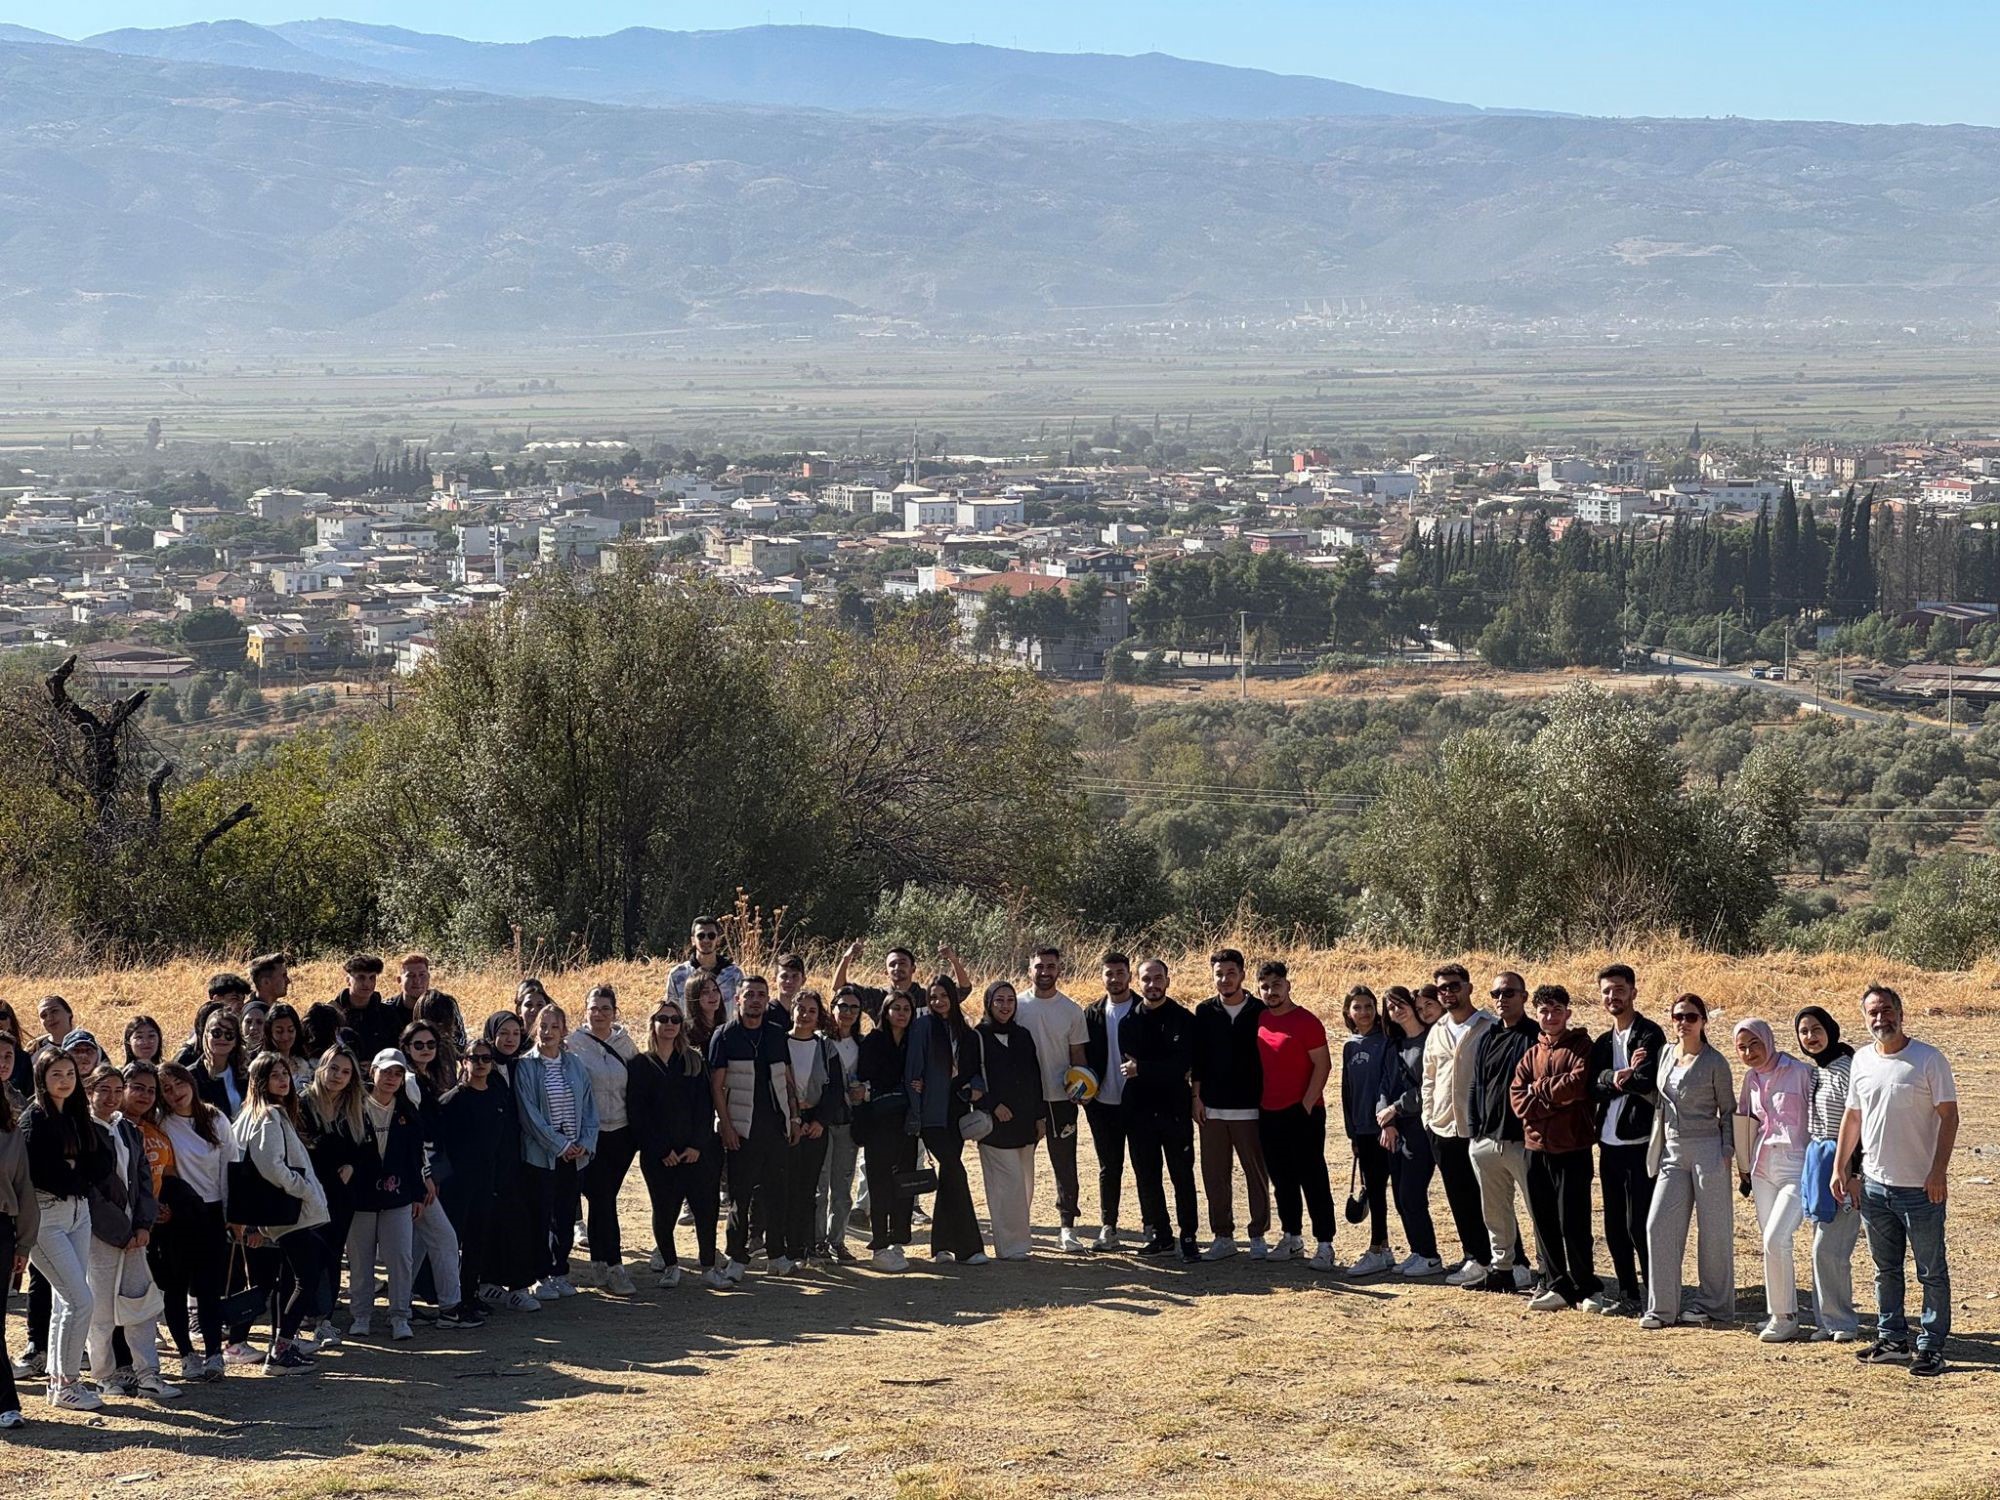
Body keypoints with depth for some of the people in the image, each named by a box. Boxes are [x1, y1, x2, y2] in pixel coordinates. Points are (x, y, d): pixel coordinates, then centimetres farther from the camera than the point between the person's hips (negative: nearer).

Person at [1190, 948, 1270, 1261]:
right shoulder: (1205, 1012, 7)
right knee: (1215, 1174, 5)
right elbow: (1196, 1058, 9)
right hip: (1212, 1108, 2)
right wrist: (1197, 1097, 2)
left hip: (1250, 1109, -2)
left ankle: (1258, 1236, 10)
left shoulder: (1259, 1011, 0)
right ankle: (1223, 1237, 12)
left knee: (1257, 1173, 2)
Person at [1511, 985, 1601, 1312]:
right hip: (1537, 1148, 6)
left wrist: (1539, 1089, -6)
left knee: (1572, 1223, -5)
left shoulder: (1581, 1046, -1)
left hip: (1572, 1149, -6)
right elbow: (1519, 1101, 2)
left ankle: (1585, 1288, 7)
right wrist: (1558, 1098, -11)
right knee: (1545, 1223, 8)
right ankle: (1560, 1286, 17)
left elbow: (1578, 1084, -18)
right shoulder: (1531, 1055, 14)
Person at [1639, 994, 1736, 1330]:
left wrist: (1727, 1151, -7)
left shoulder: (1714, 1062, -4)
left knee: (1713, 1229, 1)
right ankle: (1663, 1306, 3)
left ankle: (1710, 1303, 11)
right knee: (1659, 1226, -1)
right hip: (1672, 1151, 5)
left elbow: (1728, 1110, 0)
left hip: (1707, 1150, -5)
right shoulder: (1666, 1055, 11)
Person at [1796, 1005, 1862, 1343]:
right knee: (1824, 1248, 11)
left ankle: (1840, 1323, -1)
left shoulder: (1847, 1070, -14)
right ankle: (1827, 1321, 16)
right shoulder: (1814, 1072, 13)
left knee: (1827, 1248, -10)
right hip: (1816, 1163, 9)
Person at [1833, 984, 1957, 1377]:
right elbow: (1852, 1117, 16)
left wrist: (1938, 1170, -17)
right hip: (1874, 1183, 6)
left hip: (1921, 1187, -6)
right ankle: (1892, 1340, 23)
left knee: (1931, 1271, 1)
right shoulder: (1861, 1061, 7)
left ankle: (1931, 1347, 6)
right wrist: (1840, 1168, 12)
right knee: (1886, 1269, 14)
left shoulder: (1928, 1059, -9)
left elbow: (1948, 1116, -10)